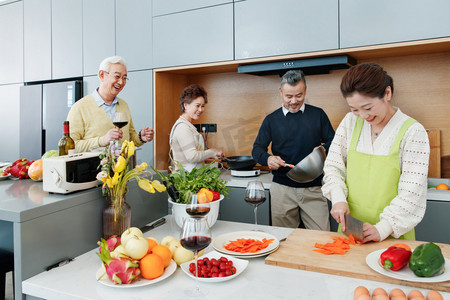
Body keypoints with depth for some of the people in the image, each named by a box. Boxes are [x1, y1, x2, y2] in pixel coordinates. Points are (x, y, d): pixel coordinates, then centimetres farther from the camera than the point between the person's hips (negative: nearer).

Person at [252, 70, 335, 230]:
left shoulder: (318, 114, 6)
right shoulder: (271, 119, 7)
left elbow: (333, 143, 9)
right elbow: (257, 149, 5)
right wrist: (268, 159, -18)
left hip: (314, 188, 0)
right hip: (282, 188, 1)